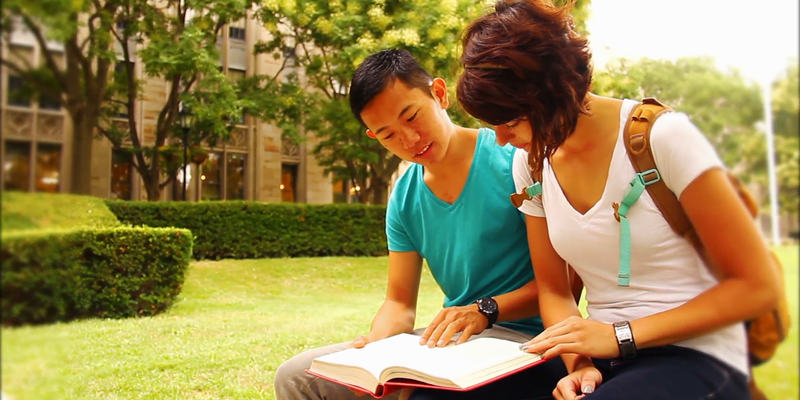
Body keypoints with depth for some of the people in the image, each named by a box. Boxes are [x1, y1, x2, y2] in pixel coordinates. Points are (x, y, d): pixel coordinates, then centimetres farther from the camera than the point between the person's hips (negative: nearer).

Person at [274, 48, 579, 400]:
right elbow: (399, 304, 6)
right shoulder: (404, 198, 5)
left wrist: (486, 309, -24)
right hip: (451, 339, 5)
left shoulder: (514, 159, -12)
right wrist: (374, 343, -14)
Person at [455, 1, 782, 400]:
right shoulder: (530, 163, 0)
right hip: (603, 360, 5)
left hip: (695, 360, -4)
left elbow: (757, 286, -10)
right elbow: (553, 291, 7)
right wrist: (580, 363, -11)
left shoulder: (662, 136, -15)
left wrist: (622, 334, -16)